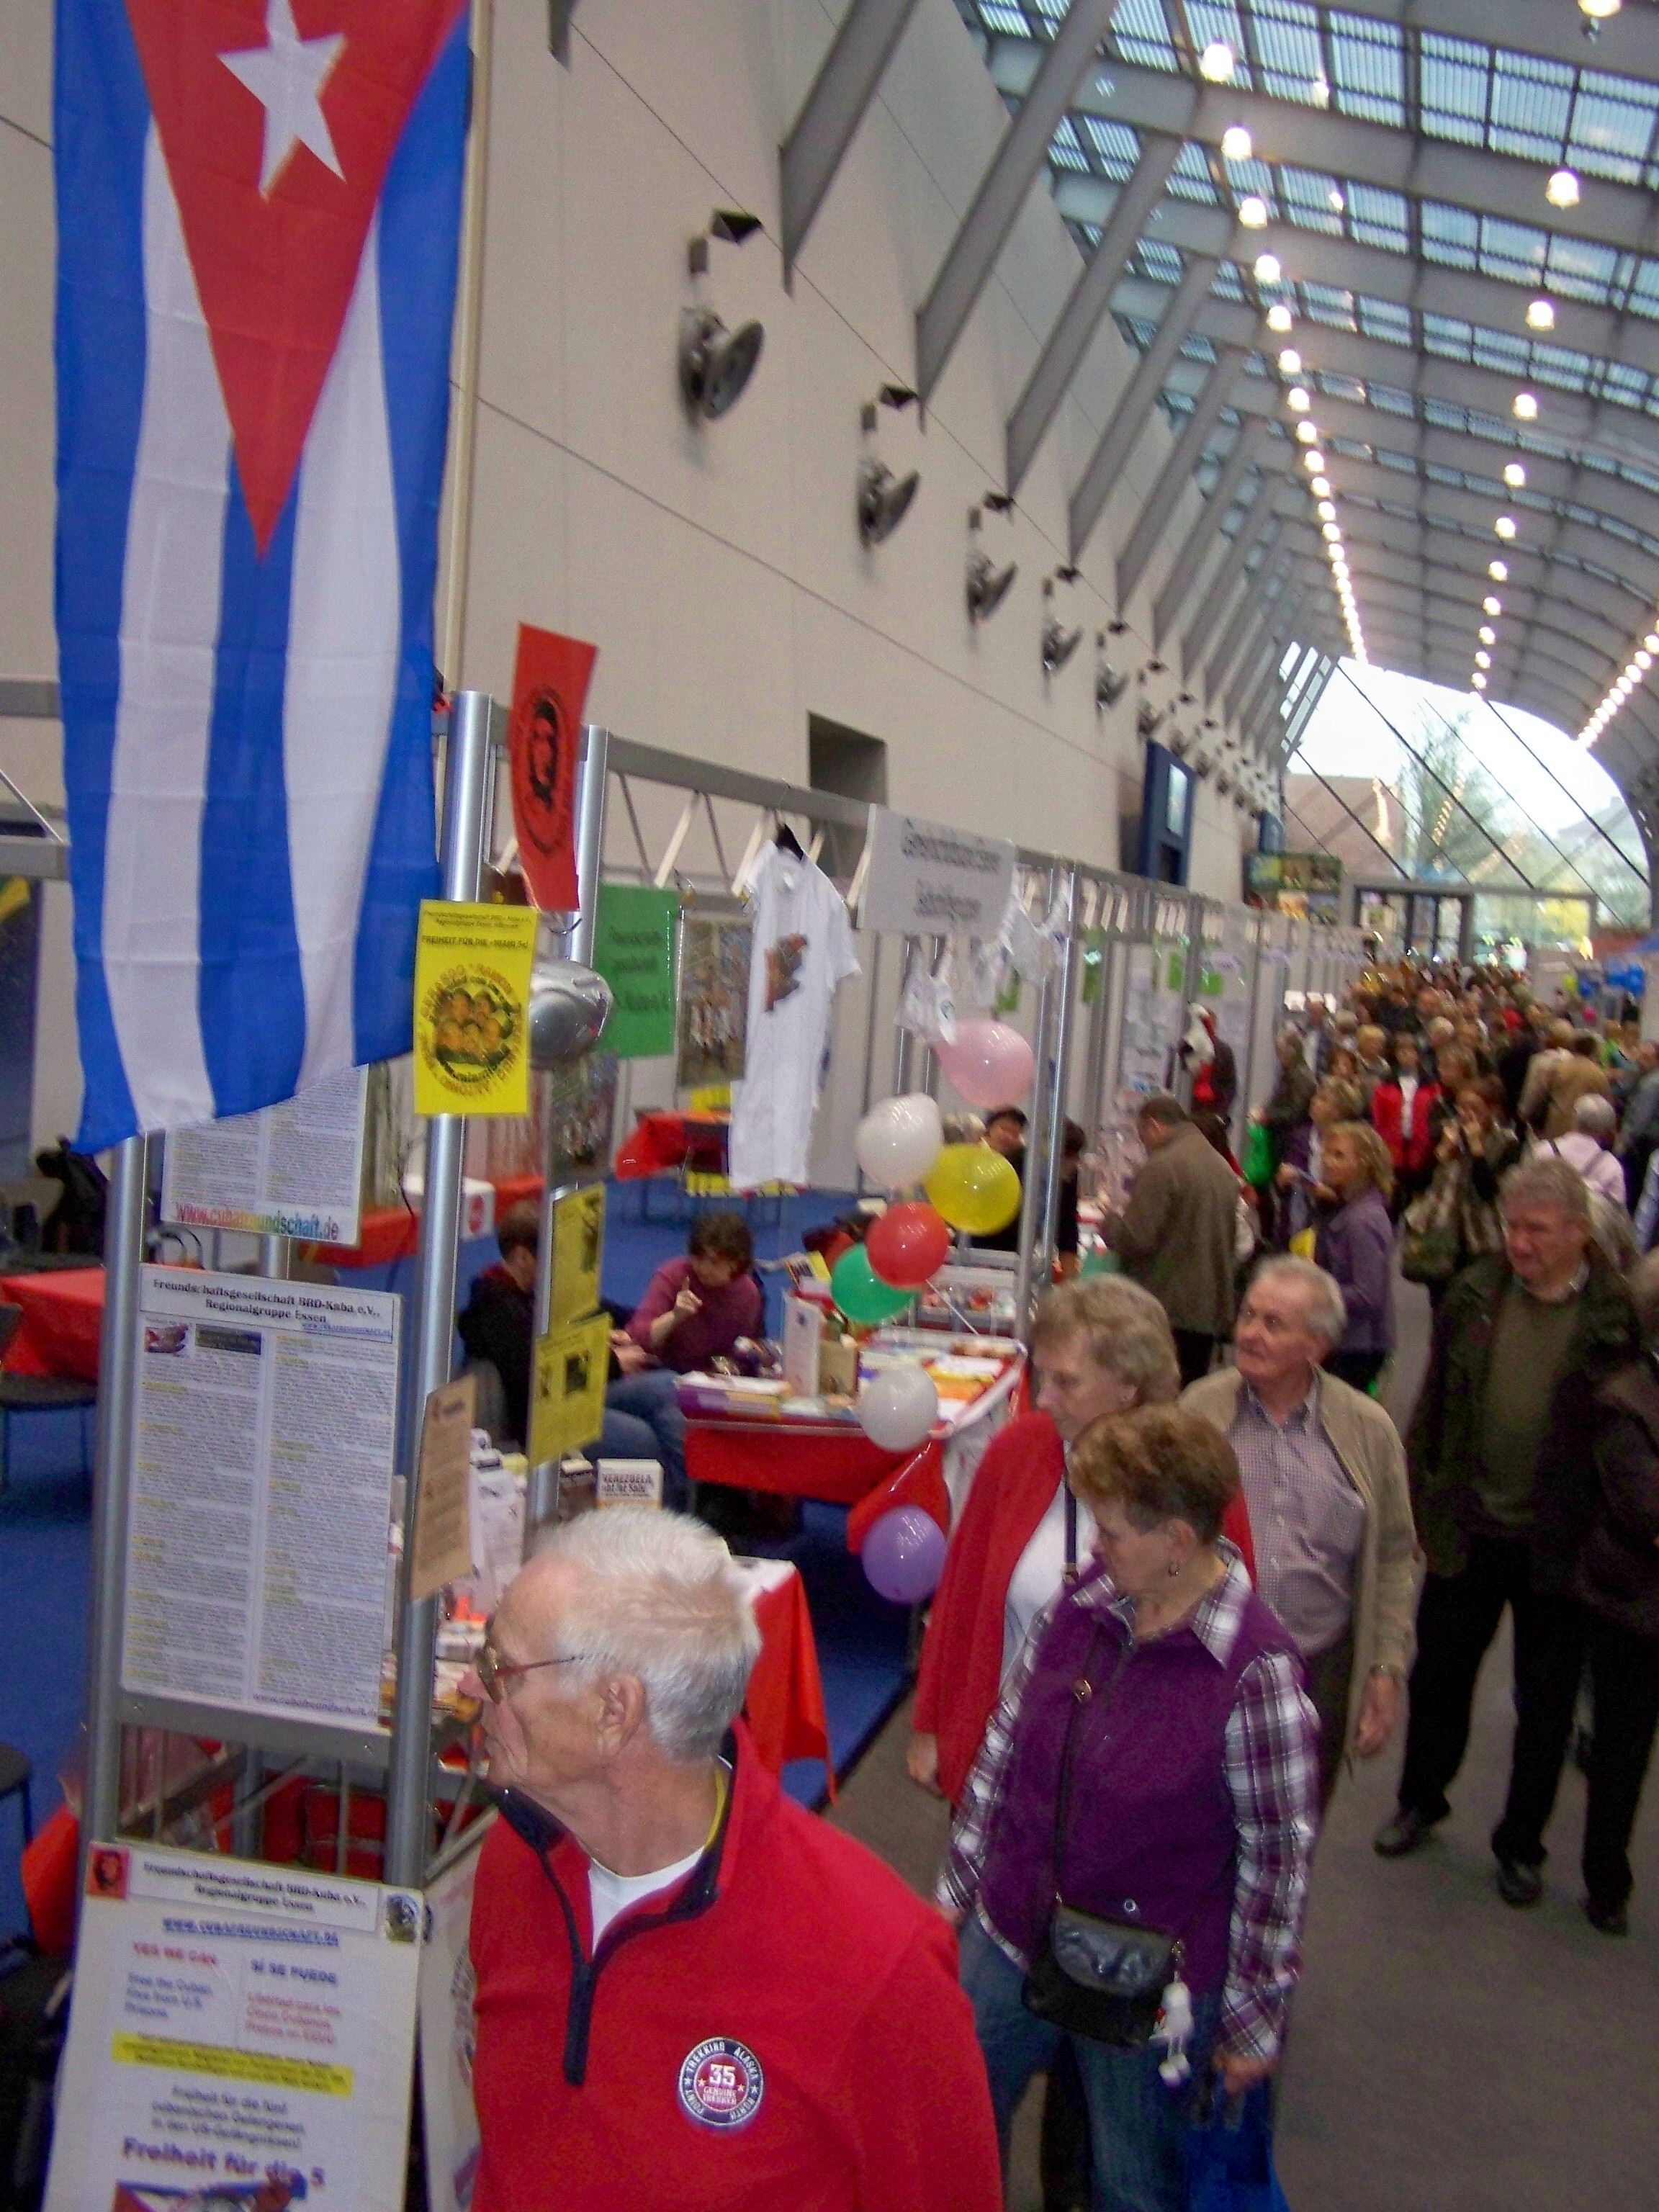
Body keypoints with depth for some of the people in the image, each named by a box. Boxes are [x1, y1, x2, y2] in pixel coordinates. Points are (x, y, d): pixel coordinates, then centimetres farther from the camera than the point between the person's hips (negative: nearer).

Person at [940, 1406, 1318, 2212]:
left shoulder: (1255, 1672, -24)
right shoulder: (1079, 1607, -8)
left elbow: (1277, 1859, -15)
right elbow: (1001, 1749, 4)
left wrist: (1254, 2020, -7)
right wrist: (957, 1885, 11)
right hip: (1009, 1944, 5)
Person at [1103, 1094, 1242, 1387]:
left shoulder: (1162, 1168, -13)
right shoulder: (1223, 1168, 13)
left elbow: (1134, 1239, -17)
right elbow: (1231, 1237, 21)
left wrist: (1108, 1221, 1)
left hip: (1165, 1310, -8)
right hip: (1210, 1311, 8)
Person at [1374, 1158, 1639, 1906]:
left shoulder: (1617, 1316, -12)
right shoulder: (1475, 1294, -3)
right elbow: (1435, 1405, 4)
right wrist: (1417, 1500, 3)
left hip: (1559, 1544, -2)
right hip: (1468, 1528, 3)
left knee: (1546, 1704, 13)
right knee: (1439, 1675, 17)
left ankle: (1521, 1845, 32)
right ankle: (1420, 1801, 41)